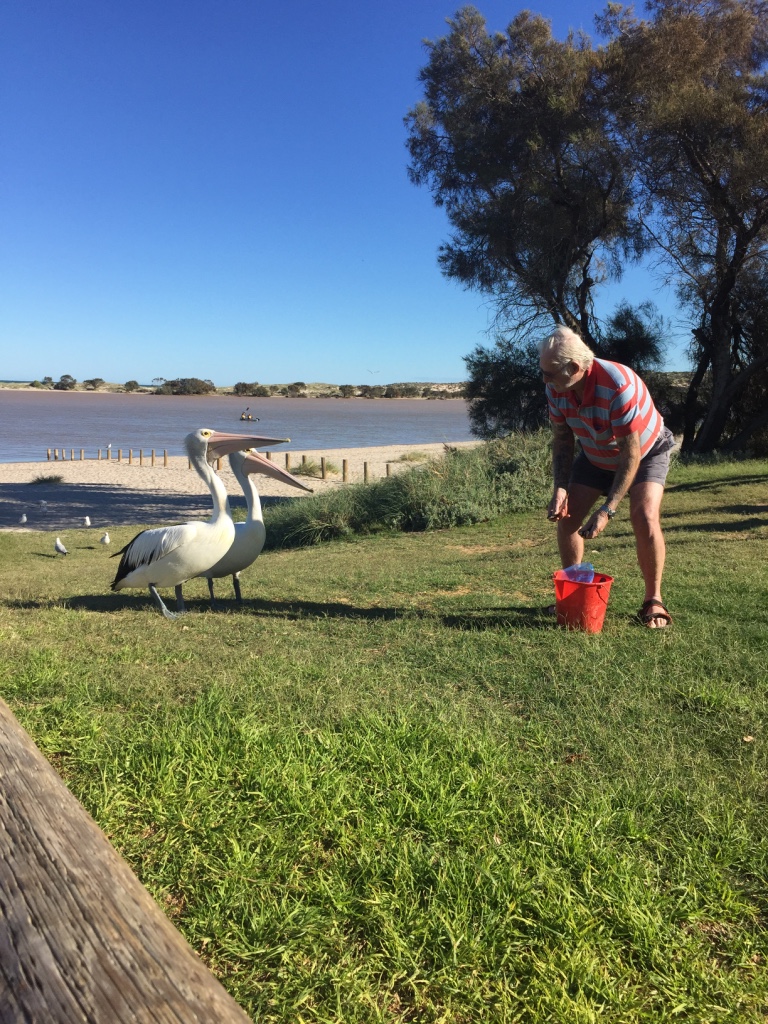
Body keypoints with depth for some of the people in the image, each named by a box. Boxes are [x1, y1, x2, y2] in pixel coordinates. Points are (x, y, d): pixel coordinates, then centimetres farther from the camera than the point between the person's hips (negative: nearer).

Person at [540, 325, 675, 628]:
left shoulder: (619, 386, -39)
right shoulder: (556, 390, -20)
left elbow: (631, 455, -36)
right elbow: (562, 441, -8)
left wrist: (607, 512, -38)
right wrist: (560, 489, -23)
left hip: (646, 452, -5)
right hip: (595, 457, 5)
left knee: (645, 519, -24)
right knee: (566, 516, -5)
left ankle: (653, 601, -5)